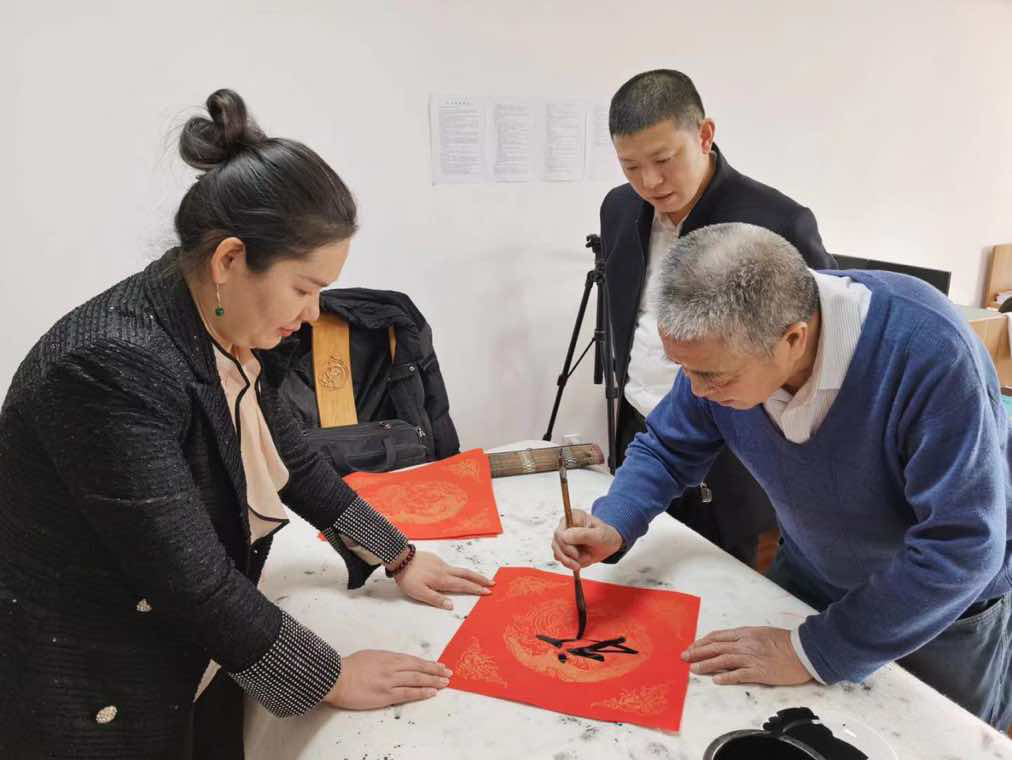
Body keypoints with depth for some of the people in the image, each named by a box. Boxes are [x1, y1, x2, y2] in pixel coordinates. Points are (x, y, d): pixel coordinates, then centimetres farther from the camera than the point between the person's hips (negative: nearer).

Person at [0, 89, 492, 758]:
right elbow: (192, 579, -28)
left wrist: (398, 557, 8)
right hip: (92, 703, -6)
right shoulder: (111, 367, -31)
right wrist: (331, 679, -16)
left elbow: (293, 458, 6)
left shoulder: (227, 335, -7)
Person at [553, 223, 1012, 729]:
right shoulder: (721, 347, -22)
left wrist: (813, 652, -33)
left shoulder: (927, 351, -39)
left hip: (948, 605, -3)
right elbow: (667, 449, -6)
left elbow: (961, 546, -36)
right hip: (809, 580, 4)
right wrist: (613, 527, -25)